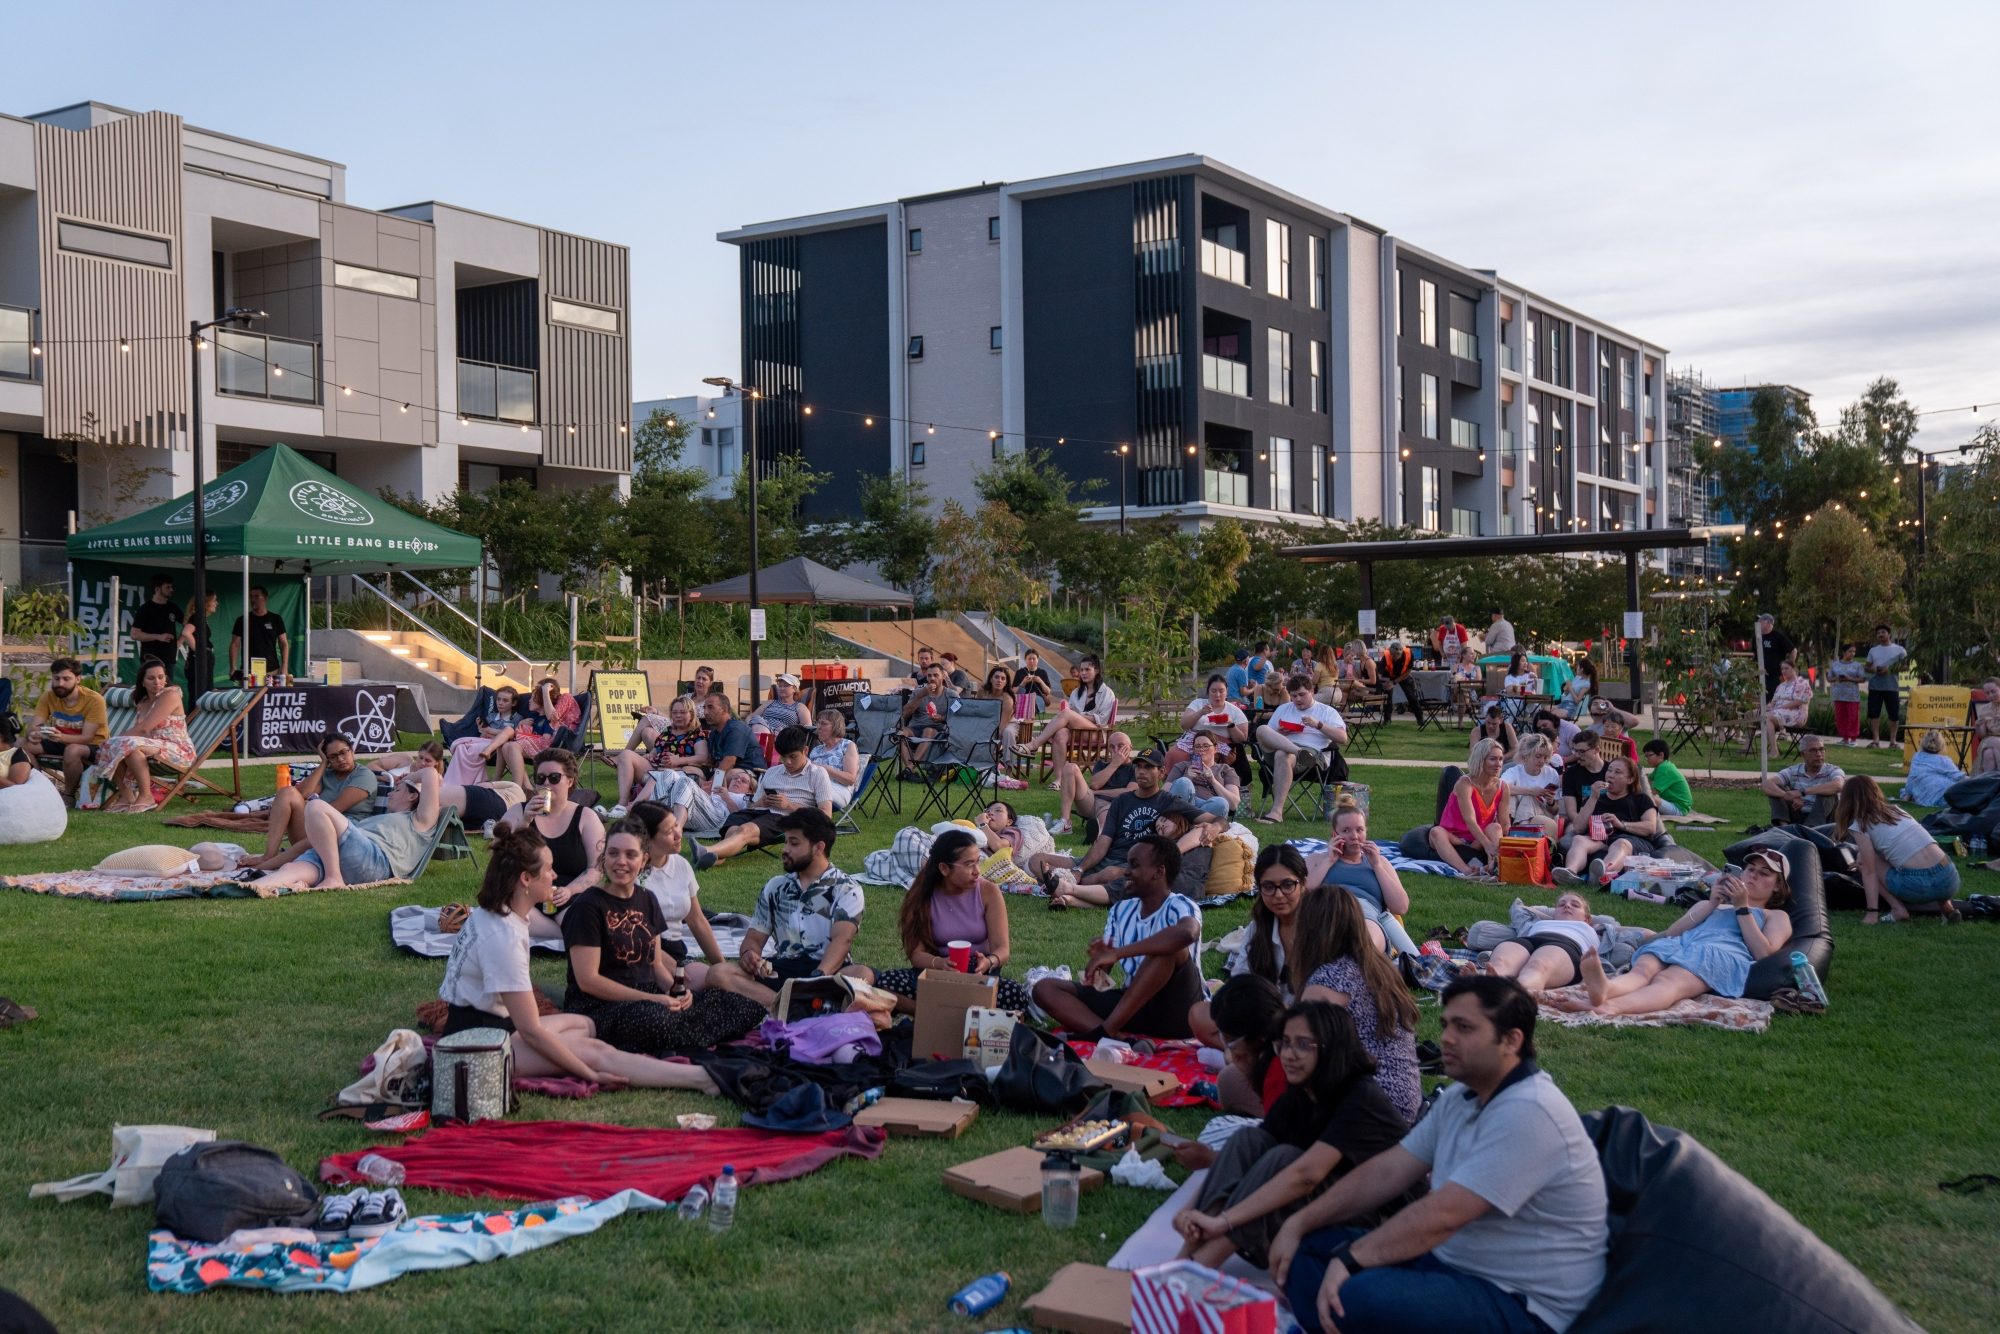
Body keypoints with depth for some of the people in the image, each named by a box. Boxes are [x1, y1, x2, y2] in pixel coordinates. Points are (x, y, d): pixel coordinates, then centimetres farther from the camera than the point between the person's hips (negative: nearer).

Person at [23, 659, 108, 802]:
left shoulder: (94, 700, -21)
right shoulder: (48, 697, -5)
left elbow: (87, 738, -23)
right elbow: (34, 727, -11)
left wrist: (61, 737, -43)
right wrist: (32, 734, -37)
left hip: (93, 746, -6)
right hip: (61, 743, 6)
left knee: (72, 750, -38)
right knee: (25, 745, -15)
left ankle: (69, 795, -15)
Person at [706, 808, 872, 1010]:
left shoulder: (846, 890, 2)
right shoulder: (775, 887, 19)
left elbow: (842, 939, -13)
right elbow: (754, 937, 18)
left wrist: (818, 979, -33)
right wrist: (748, 953, -10)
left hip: (829, 971, -4)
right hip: (781, 970, 4)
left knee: (864, 975, -38)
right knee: (718, 973, -22)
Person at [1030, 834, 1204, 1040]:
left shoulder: (1179, 906, -8)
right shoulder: (1121, 910, 11)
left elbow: (1186, 933, -35)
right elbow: (1100, 976, 9)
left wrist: (1117, 953, -34)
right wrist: (1100, 959, -17)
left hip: (1175, 1015, -6)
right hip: (1133, 1009, 6)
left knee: (1169, 948, -31)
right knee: (1045, 988, -6)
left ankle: (1105, 1031, -27)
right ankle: (1117, 1037, -30)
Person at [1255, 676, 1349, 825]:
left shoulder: (1327, 711, 17)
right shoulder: (1283, 709, 29)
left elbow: (1343, 738, 4)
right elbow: (1267, 737, 24)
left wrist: (1319, 725, -6)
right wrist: (1279, 733, 2)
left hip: (1314, 751, -4)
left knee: (1282, 755, -39)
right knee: (1262, 729, -26)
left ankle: (1277, 811, -45)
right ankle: (1301, 753, -44)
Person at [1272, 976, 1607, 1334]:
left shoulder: (1528, 1112, -23)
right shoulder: (1462, 1097, 8)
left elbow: (1442, 1215, -26)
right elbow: (1387, 1170, 11)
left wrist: (1351, 1258, -20)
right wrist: (1298, 1223, 5)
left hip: (1520, 1305, -10)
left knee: (1359, 1296, -33)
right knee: (1309, 1249, 2)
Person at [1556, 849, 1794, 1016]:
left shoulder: (1776, 916, 35)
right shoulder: (1708, 904, 44)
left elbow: (1764, 953, 10)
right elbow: (1671, 933, 23)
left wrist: (1742, 907, 10)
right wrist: (1712, 903, 16)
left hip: (1724, 954, -4)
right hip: (1680, 945, 4)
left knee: (1670, 982, -39)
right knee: (1642, 970, -35)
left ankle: (1610, 1007, -71)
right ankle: (1603, 989, -70)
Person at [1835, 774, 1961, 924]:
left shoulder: (1859, 825, 5)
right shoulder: (1895, 810, 24)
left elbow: (1869, 871, 0)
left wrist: (1873, 911, 1)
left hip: (1917, 886, -5)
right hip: (1950, 881, 5)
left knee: (1863, 858, 17)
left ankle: (1898, 909, 4)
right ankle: (1945, 905, 13)